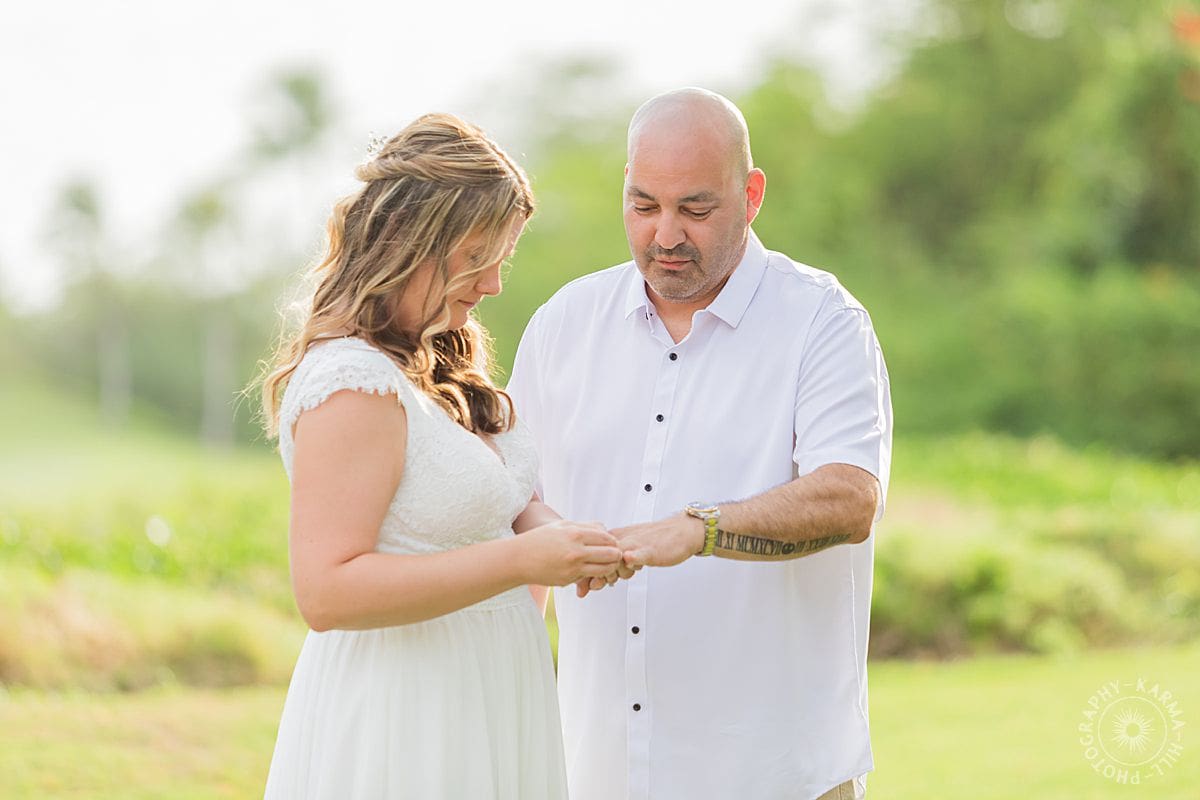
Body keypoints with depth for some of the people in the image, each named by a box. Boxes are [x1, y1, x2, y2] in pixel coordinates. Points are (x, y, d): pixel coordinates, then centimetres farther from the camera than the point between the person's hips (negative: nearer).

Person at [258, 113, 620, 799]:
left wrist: (551, 534, -6)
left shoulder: (438, 372, 11)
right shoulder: (353, 386, -19)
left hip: (473, 711, 9)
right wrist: (519, 561, -27)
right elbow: (326, 593, -25)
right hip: (398, 727, -9)